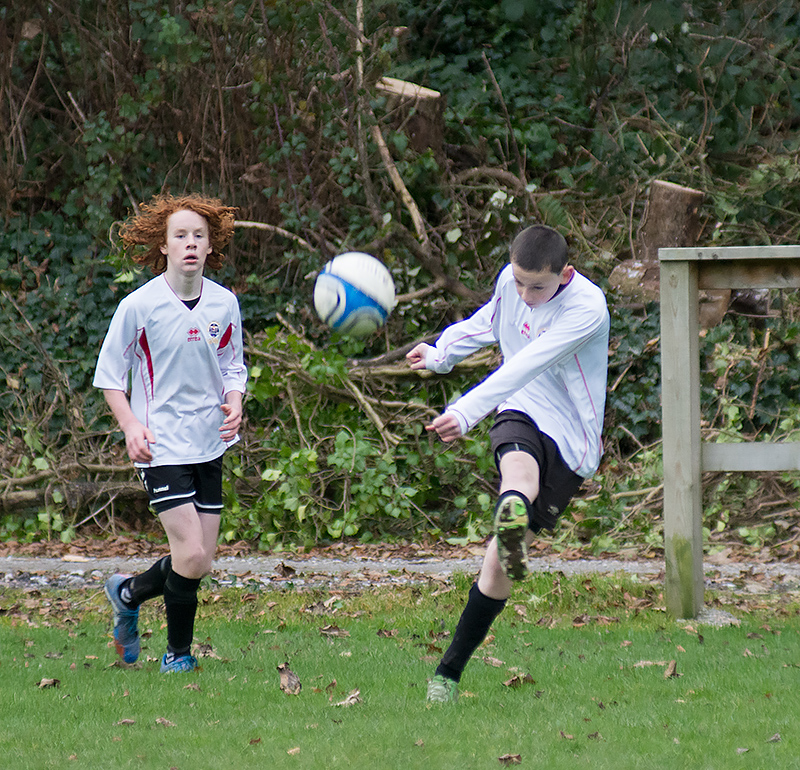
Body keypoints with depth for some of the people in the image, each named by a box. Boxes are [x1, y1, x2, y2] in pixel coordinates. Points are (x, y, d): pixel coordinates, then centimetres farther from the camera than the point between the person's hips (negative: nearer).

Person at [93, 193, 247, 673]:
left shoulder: (225, 303, 2)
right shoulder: (140, 306, -10)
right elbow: (110, 373, -1)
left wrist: (235, 403, -5)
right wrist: (131, 425, -14)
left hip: (210, 444, 5)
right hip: (162, 447, -5)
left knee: (201, 563, 6)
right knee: (191, 556, -14)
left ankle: (128, 593, 35)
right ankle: (178, 653, 8)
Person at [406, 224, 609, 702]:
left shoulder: (587, 308, -21)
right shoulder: (511, 281, 0)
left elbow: (526, 366, -32)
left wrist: (467, 411, -41)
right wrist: (441, 354, 31)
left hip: (570, 438, -4)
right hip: (522, 413, 4)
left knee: (499, 562, -9)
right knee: (519, 466, -38)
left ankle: (450, 671, 0)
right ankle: (513, 516, -74)